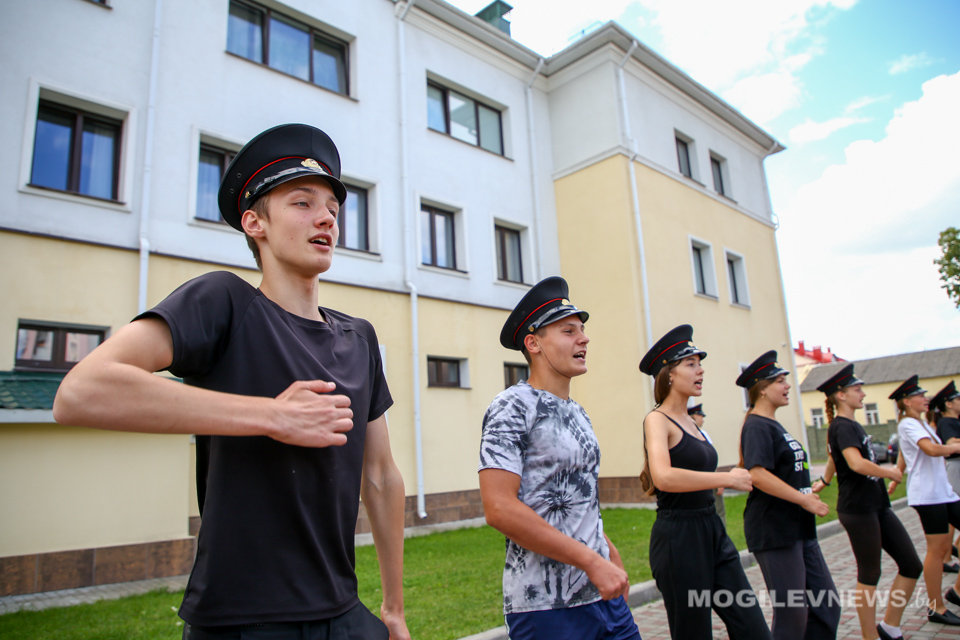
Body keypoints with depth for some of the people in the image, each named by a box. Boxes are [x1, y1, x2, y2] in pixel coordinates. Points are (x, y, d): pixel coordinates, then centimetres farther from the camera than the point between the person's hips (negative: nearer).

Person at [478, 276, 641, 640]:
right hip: (547, 606, -7)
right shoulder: (511, 408, -14)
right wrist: (592, 561, -20)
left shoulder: (577, 413, 11)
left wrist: (611, 555, 13)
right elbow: (499, 508, -23)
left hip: (604, 593, 7)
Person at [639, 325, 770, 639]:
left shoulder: (690, 422, 13)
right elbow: (664, 478, -30)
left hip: (713, 532, 8)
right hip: (678, 537, -8)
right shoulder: (657, 420, -13)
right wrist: (728, 478, -23)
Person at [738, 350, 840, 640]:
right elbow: (758, 475, -26)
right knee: (792, 615, -2)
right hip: (774, 531, -10)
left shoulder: (774, 425, 16)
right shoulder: (757, 426, -14)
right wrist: (805, 499, -21)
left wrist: (808, 493, 12)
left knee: (827, 606, 14)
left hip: (799, 529, 10)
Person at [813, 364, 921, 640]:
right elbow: (856, 463, -30)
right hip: (858, 509, -9)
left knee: (912, 566, 10)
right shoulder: (842, 427, -16)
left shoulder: (851, 425, 14)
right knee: (869, 576, 1)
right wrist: (888, 472, -14)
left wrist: (824, 482, 38)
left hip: (877, 506, 9)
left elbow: (835, 457, 27)